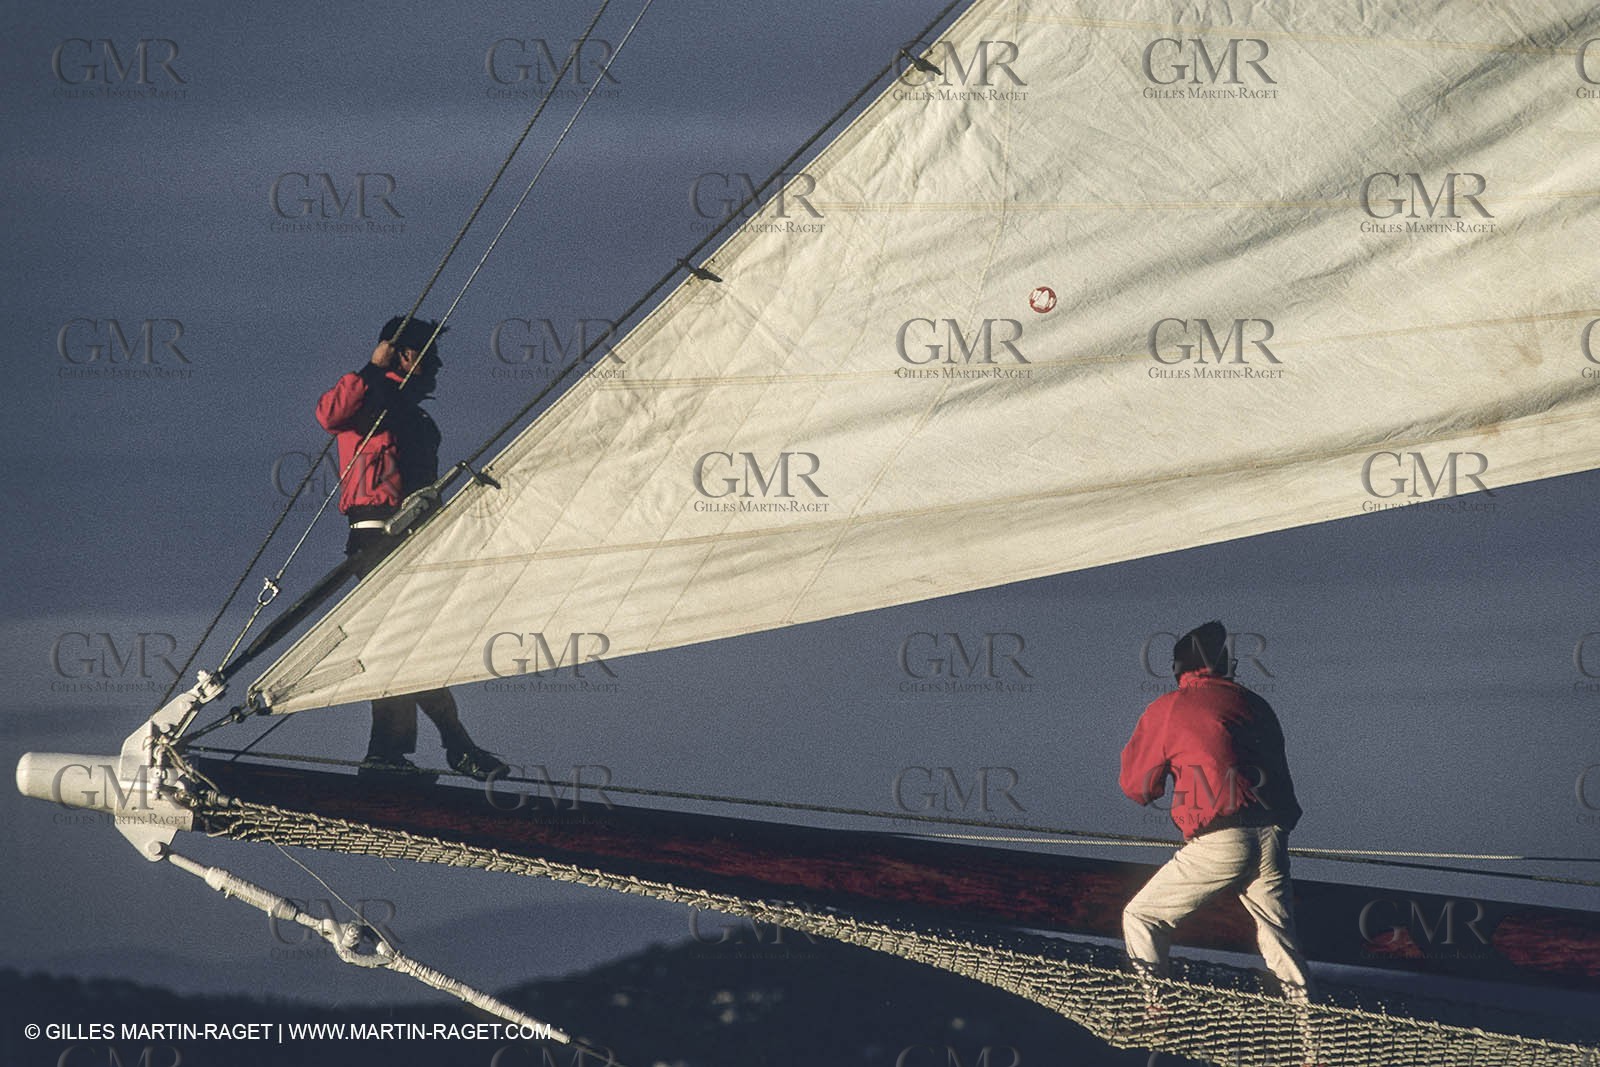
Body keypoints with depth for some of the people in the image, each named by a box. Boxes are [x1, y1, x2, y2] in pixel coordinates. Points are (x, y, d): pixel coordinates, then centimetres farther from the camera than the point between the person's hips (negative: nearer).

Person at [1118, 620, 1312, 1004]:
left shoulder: (1166, 710, 5)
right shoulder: (1253, 704, 17)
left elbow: (1138, 788, 12)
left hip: (1218, 842, -4)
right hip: (1272, 838, 4)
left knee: (1141, 918, 9)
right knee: (1280, 938, 17)